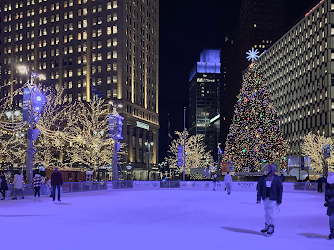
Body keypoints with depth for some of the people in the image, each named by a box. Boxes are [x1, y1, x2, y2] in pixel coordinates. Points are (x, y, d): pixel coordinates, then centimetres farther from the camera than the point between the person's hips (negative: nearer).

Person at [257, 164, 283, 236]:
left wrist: (279, 200, -5)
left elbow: (280, 189, -3)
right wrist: (259, 198, -1)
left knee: (270, 211, -11)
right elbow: (259, 188, 4)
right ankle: (267, 226, 25)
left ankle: (271, 227, 2)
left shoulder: (277, 178, -4)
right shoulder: (263, 178, 3)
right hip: (265, 198, 4)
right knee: (266, 211, 11)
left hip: (273, 198, -4)